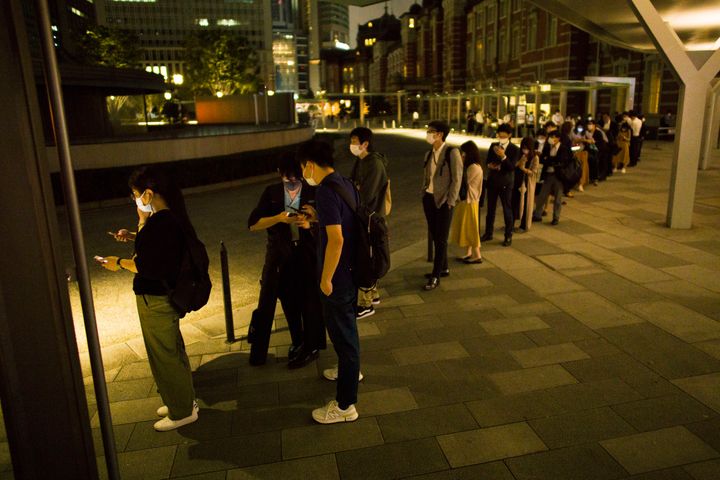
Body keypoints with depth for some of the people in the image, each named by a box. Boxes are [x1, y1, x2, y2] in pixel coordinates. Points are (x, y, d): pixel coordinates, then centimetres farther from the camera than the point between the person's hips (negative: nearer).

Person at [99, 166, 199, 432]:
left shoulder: (158, 223, -25)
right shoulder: (170, 217, 5)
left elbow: (146, 267, -24)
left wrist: (119, 263, -10)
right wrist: (135, 236, 10)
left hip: (155, 300, -10)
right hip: (167, 294, 10)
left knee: (164, 355, 6)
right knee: (173, 351, 22)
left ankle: (182, 412, 22)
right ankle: (184, 400, 39)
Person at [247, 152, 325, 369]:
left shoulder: (313, 193, -5)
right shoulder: (271, 193, 0)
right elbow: (253, 224, -7)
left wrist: (310, 224, -25)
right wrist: (278, 218, -22)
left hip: (308, 255, -2)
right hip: (280, 257, 2)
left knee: (310, 300, 6)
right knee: (289, 302, 16)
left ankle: (311, 348, 27)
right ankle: (297, 342, 39)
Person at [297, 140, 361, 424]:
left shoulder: (326, 191, -22)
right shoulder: (346, 185, 6)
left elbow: (336, 239, -28)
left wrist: (326, 279, -20)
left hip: (338, 276, -9)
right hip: (352, 270, 9)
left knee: (343, 334, 1)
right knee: (347, 325, 27)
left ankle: (345, 405, 15)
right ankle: (350, 370, 50)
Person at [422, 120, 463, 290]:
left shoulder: (452, 153, -10)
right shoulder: (429, 154, 10)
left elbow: (457, 179, -11)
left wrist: (450, 202, -14)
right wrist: (424, 195, 8)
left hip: (443, 201, -7)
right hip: (429, 199, 7)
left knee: (441, 239, -1)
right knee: (435, 236, 13)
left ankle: (436, 276, 3)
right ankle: (443, 268, 28)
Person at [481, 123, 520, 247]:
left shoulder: (514, 149, -8)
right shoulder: (493, 146, 6)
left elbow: (512, 167, -16)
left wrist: (503, 156, -30)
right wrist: (490, 165, -10)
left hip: (505, 183, -4)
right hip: (492, 181, 4)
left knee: (507, 210, 2)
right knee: (490, 208, 13)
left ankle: (508, 236, 11)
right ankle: (488, 233, 24)